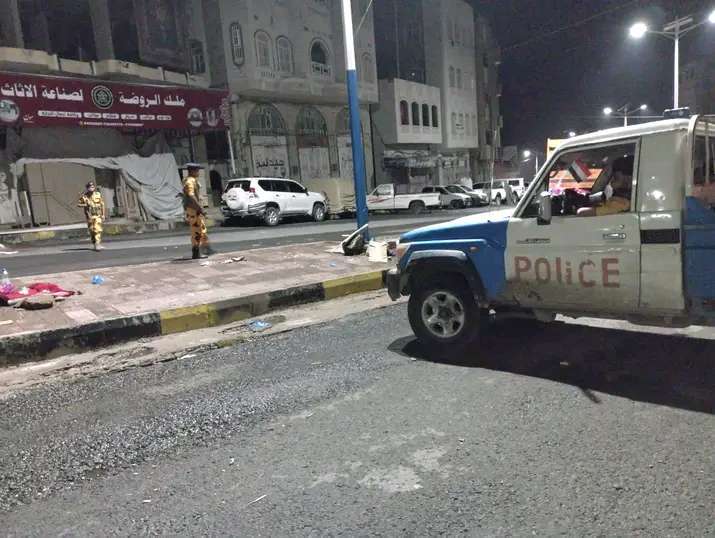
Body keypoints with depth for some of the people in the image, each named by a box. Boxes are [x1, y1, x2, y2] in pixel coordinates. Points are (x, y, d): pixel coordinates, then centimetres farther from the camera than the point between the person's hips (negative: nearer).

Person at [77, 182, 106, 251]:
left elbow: (102, 205, 4)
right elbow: (78, 204, 6)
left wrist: (103, 215, 0)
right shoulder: (84, 196, -2)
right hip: (89, 216, 1)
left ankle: (98, 244, -18)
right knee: (91, 230, 6)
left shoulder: (98, 194, 1)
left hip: (98, 215, -1)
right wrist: (85, 205, -14)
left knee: (98, 229, -14)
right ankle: (94, 244, 20)